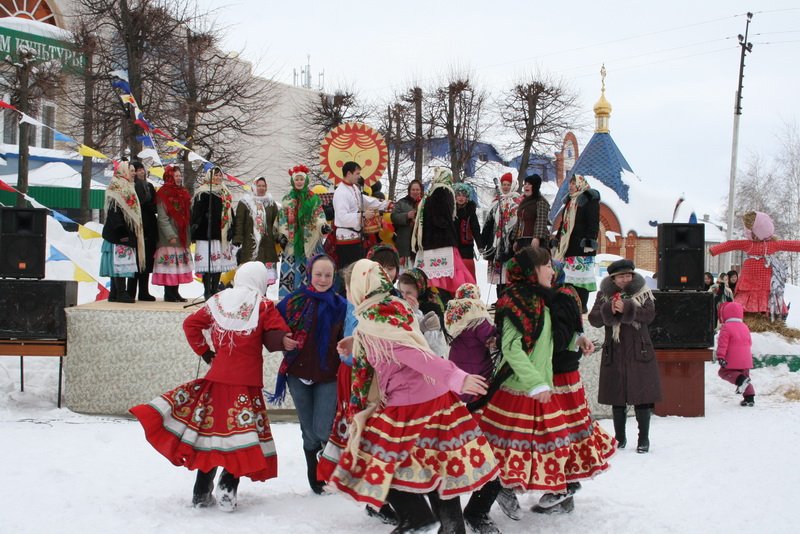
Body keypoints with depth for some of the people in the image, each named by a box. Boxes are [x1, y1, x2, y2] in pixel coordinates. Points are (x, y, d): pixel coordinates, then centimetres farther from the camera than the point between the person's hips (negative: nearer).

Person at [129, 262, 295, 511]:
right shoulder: (262, 306, -6)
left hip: (217, 377, 4)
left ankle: (202, 492, 14)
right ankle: (228, 487, -14)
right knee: (243, 433, 2)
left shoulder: (217, 302, 7)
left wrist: (205, 352, 11)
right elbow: (278, 337, -12)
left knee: (211, 428, 13)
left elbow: (191, 324, 8)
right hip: (247, 381, -4)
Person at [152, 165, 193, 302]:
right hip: (169, 238, -7)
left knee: (180, 264, 8)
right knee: (170, 264, -8)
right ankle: (169, 294, -3)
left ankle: (175, 293, 13)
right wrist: (171, 235, -19)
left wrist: (188, 236, 13)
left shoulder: (183, 193, 15)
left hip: (182, 236, 8)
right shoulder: (163, 194, -8)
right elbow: (162, 218, -13)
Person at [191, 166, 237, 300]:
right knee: (208, 264, -8)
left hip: (221, 234, 7)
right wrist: (196, 231, -18)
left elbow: (230, 214, 22)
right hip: (207, 234, -7)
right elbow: (197, 213, -11)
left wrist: (230, 231, 16)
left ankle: (215, 290, 16)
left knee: (219, 264, 9)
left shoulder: (225, 194, 18)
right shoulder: (203, 194, -5)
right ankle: (207, 292, -4)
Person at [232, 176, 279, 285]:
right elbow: (239, 221, -2)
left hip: (267, 242, 3)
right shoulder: (245, 202, 1)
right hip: (249, 242, -3)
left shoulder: (271, 203, 13)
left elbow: (276, 222, 15)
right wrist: (238, 238, -9)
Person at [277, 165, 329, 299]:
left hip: (309, 241, -1)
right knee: (291, 268, -2)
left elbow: (319, 216, -1)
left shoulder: (314, 199, 6)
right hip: (291, 241, 1)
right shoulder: (287, 199, 10)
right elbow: (282, 218, 7)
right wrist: (282, 235, -5)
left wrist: (323, 226, -22)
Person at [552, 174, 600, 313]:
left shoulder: (589, 200, -5)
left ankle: (582, 305, -6)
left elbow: (593, 223, -12)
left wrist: (589, 241, -19)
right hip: (567, 244, 8)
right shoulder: (570, 201, 21)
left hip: (581, 245, -8)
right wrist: (557, 238, 23)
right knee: (568, 275, 6)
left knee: (581, 274, -8)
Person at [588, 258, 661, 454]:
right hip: (614, 353, 1)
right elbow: (593, 319, -5)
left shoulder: (642, 293, 3)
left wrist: (626, 308, -26)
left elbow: (649, 314, -13)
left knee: (642, 397, -1)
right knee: (617, 398, 8)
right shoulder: (604, 295, 5)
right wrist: (609, 310, -23)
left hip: (639, 352, -1)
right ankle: (619, 437, 20)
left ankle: (644, 438, 10)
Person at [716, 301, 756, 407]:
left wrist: (720, 357, -18)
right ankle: (749, 398, 7)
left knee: (723, 372, 7)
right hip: (746, 360, 7)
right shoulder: (745, 327, 14)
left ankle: (741, 380, -18)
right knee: (745, 375, 16)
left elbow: (722, 344, -17)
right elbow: (749, 343, 24)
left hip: (732, 360, -7)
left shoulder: (726, 328, -10)